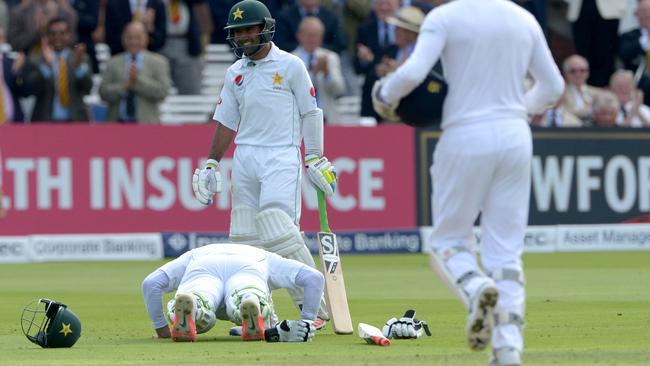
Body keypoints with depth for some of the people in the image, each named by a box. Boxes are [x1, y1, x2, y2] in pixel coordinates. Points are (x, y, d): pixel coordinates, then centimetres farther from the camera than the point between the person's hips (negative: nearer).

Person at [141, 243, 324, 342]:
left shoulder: (193, 255, 45)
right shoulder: (265, 259, 45)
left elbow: (150, 283, 31)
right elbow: (314, 278, 34)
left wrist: (161, 330, 38)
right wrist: (307, 322, 39)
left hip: (202, 271, 1)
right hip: (248, 271, -1)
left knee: (199, 316, -23)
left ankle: (186, 309, -58)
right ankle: (252, 306, -60)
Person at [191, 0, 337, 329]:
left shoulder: (290, 66, 0)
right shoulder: (235, 73, 14)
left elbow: (310, 113, 1)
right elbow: (226, 121, 18)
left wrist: (315, 159, -4)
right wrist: (211, 164, 13)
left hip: (281, 157, -6)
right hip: (244, 159, 6)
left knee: (280, 233, -18)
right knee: (246, 237, 0)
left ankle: (317, 307, -12)